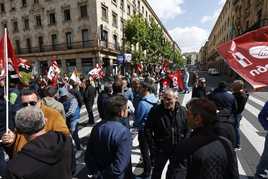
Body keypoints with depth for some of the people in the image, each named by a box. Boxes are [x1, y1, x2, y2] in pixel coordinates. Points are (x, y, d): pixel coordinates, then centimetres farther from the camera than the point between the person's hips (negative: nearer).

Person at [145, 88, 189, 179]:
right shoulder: (155, 110, -15)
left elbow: (188, 130, 1)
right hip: (161, 149, -1)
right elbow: (148, 130, -10)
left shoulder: (183, 111, -8)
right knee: (157, 171, 20)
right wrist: (153, 148, -9)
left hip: (179, 149, 2)